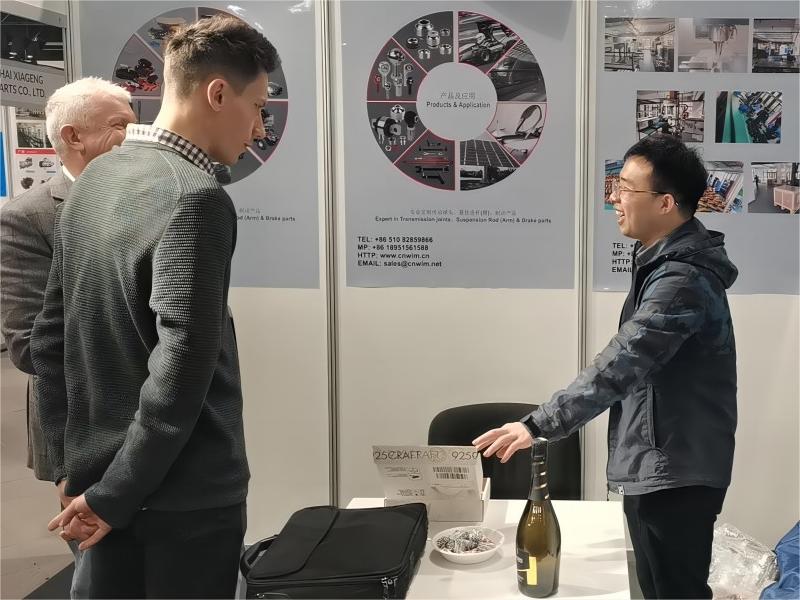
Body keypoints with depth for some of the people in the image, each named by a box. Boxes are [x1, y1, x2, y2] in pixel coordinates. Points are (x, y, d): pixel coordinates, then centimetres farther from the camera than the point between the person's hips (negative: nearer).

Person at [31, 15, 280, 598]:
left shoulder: (95, 180, 5)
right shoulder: (195, 199, -21)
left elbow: (50, 336, 9)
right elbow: (181, 371, -26)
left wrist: (73, 464, 13)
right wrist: (113, 495, -14)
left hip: (97, 474, 8)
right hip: (185, 493, -7)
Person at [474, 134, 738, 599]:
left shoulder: (682, 281, -24)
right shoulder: (667, 261, 10)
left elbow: (619, 365, -34)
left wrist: (539, 425, -37)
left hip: (674, 472, -10)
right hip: (657, 466, 10)